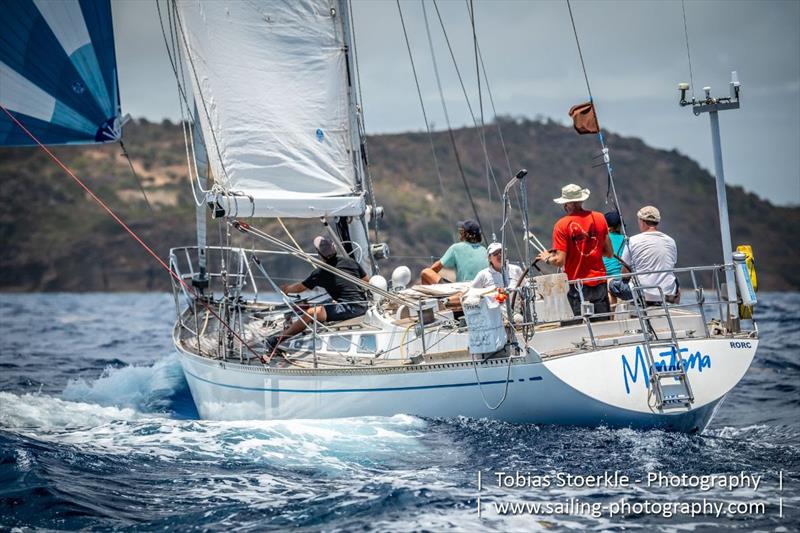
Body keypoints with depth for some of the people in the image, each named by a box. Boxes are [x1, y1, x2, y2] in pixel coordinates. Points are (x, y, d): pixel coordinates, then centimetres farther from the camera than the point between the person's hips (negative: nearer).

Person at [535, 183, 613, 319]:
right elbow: (609, 253, 9)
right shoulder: (599, 218, 1)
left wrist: (547, 258, 8)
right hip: (600, 282, 3)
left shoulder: (562, 225, -10)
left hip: (578, 285, -3)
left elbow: (560, 261, -12)